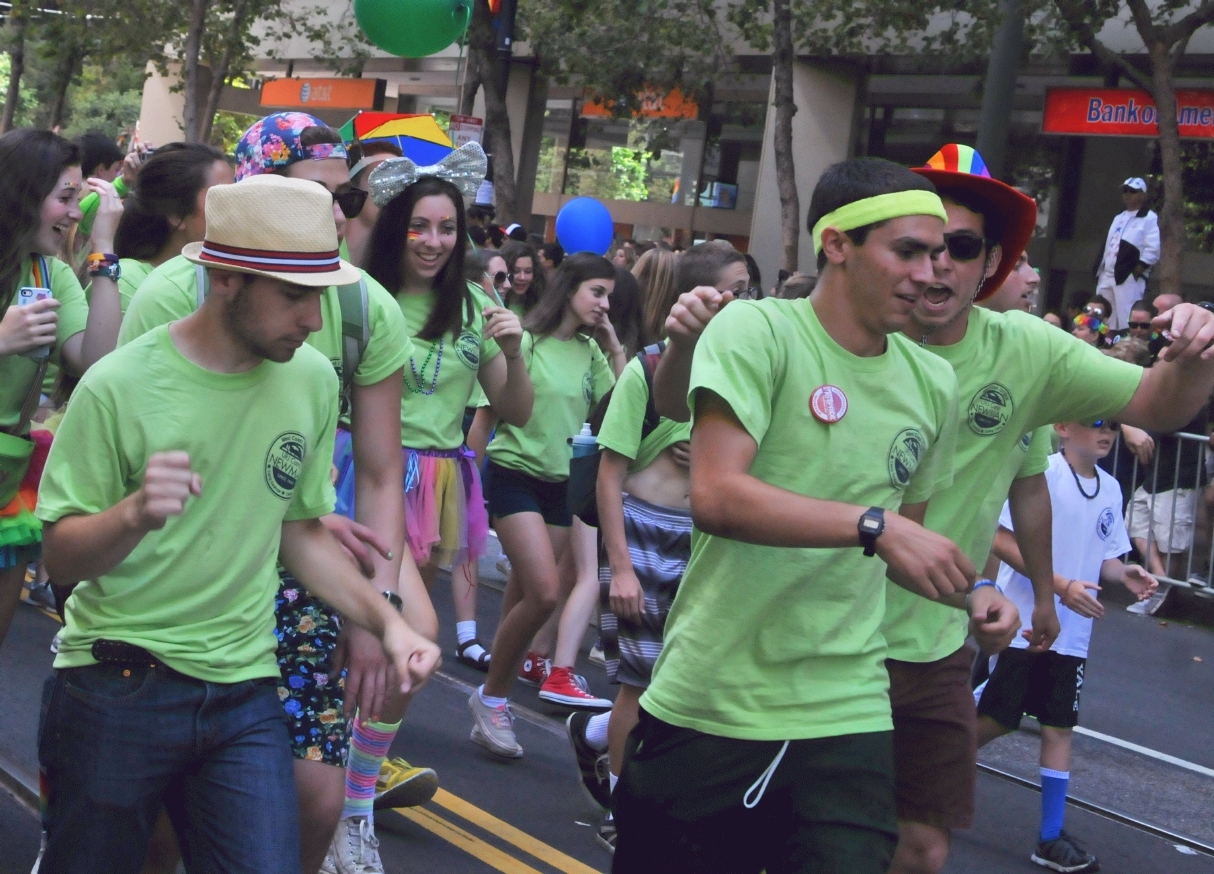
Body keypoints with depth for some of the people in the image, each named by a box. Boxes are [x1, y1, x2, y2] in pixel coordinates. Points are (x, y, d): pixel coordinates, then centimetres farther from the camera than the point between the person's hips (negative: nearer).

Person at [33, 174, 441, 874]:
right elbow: (61, 558, -10)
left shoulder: (313, 379, 1)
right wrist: (134, 514, -30)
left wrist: (384, 621, 0)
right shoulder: (119, 387, -12)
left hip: (245, 689, 3)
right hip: (116, 687, -3)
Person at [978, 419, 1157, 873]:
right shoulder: (1040, 474, -13)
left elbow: (1103, 558, 16)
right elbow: (1002, 541, -17)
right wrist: (1061, 585, -22)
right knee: (996, 720, -1)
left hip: (1071, 634, 6)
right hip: (1020, 623, -6)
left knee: (1059, 727, 7)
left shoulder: (1111, 489, 8)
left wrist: (1124, 573, -7)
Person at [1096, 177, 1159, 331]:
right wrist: (1100, 272, 16)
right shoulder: (1118, 218, 23)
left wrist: (1136, 271, -16)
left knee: (1127, 322, -13)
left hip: (1129, 278, -8)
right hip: (1107, 276, 8)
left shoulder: (1149, 218, -4)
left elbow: (1152, 251, -13)